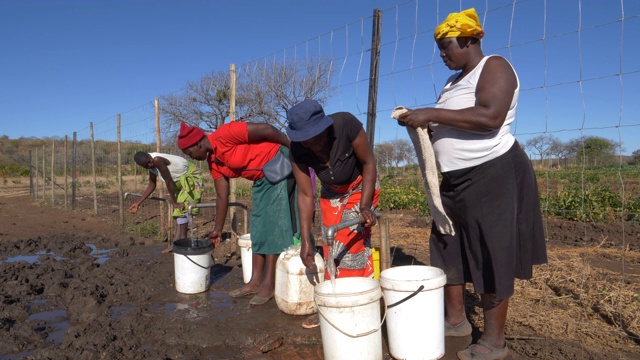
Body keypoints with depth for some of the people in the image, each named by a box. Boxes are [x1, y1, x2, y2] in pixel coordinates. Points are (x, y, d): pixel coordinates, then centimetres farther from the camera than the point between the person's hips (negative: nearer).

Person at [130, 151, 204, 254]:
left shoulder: (157, 160, -29)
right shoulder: (152, 166, -1)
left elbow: (169, 182, -25)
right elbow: (152, 185, 11)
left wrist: (174, 202, -17)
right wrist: (138, 203, 11)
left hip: (191, 177, -9)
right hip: (181, 180, 9)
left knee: (181, 208, -13)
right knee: (179, 208, 9)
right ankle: (176, 241, 13)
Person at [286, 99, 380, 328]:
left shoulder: (346, 124, -34)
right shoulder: (298, 150, -24)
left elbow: (369, 162, -21)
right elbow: (305, 195, -18)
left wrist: (364, 205, -28)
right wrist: (305, 240, -21)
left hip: (361, 188, -3)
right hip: (331, 193, 4)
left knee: (351, 244, -12)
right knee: (332, 248, 4)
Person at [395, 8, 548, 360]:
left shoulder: (495, 67, -10)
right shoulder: (455, 80, 16)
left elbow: (490, 117, -27)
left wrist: (432, 113, -25)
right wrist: (424, 121, 2)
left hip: (493, 174, -9)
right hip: (457, 179, 9)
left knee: (491, 256, -3)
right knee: (448, 248, 12)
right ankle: (456, 319, 27)